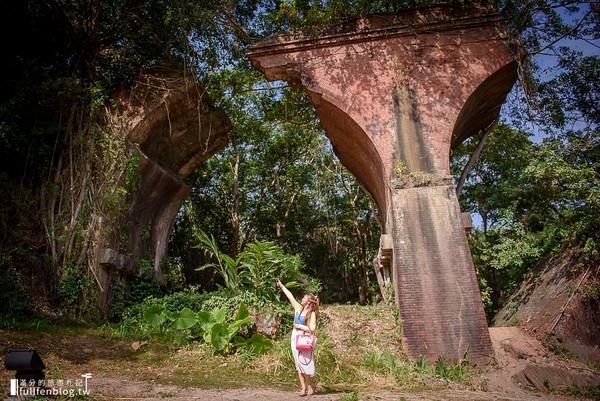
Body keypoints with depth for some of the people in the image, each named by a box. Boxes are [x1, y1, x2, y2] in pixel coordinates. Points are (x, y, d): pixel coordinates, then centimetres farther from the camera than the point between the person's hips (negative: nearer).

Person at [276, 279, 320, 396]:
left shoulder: (312, 314, -10)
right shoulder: (298, 308, 7)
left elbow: (312, 329, -19)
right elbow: (290, 296, 13)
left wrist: (299, 326, -13)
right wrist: (281, 286, 19)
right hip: (295, 337, 7)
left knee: (304, 363, -6)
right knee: (298, 364, 7)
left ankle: (310, 385, 12)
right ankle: (303, 387, 12)